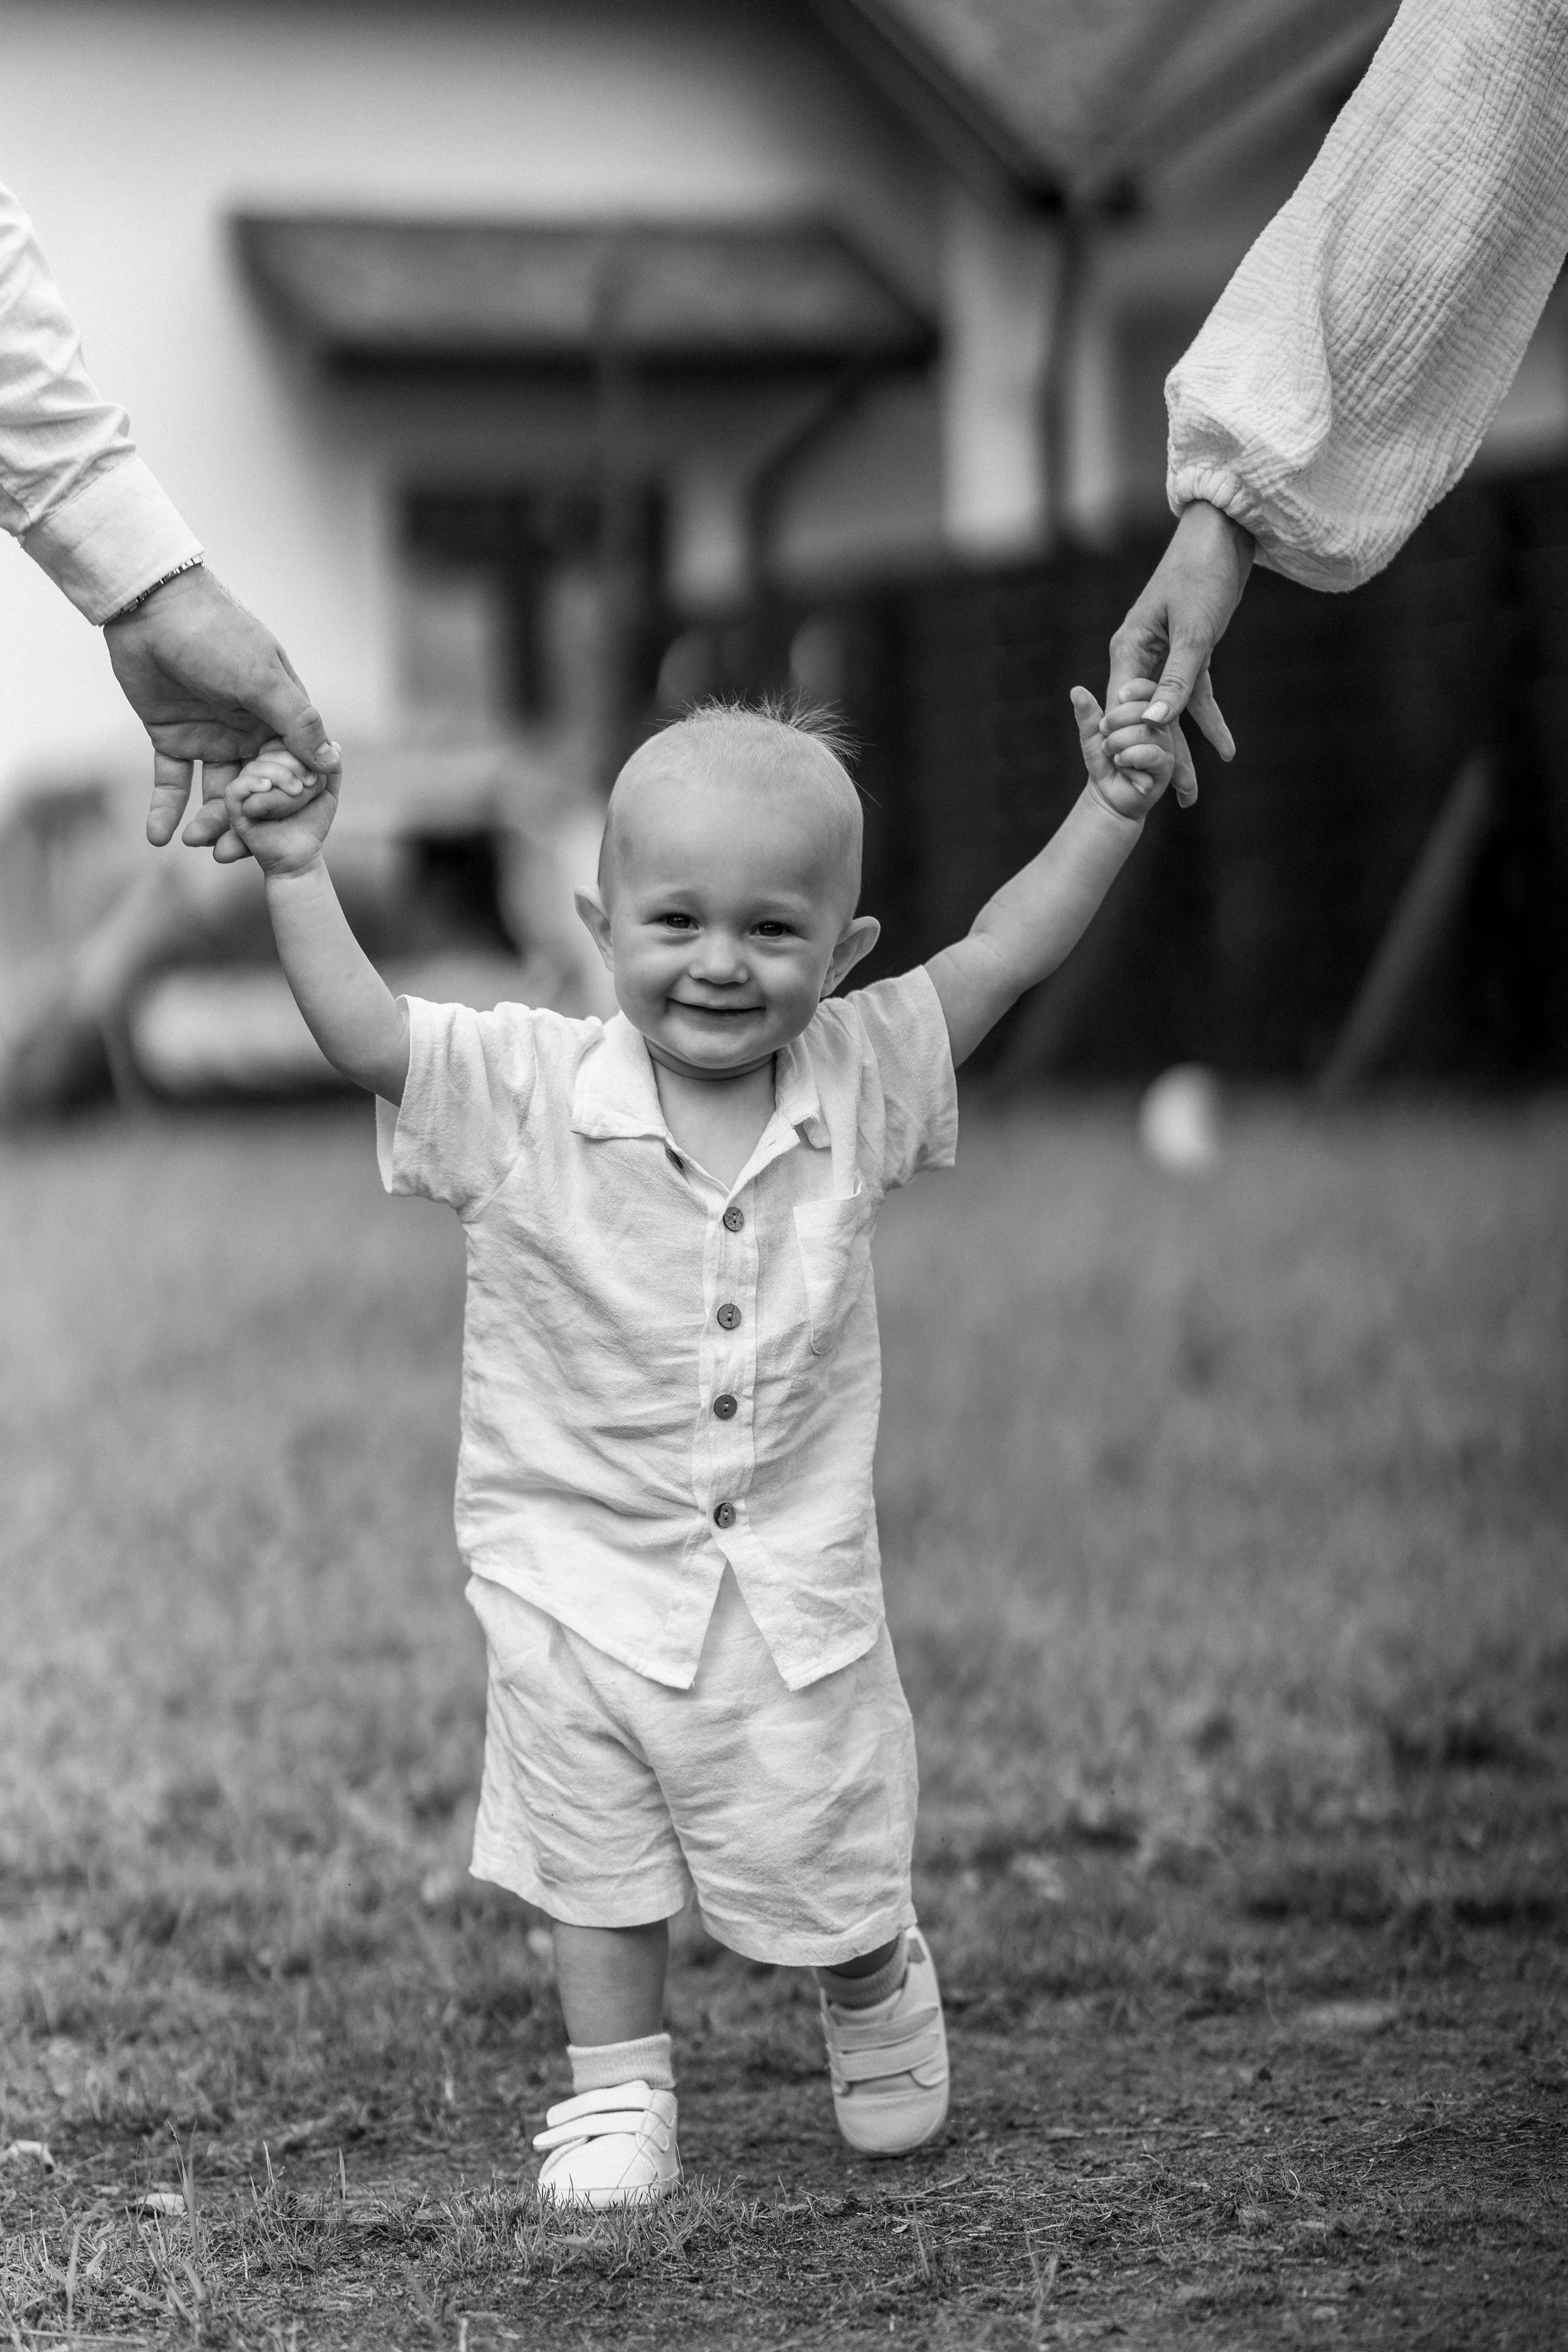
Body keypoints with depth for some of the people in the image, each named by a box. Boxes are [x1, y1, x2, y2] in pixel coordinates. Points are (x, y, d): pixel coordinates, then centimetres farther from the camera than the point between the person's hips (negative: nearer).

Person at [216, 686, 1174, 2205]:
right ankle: (617, 2098, 30)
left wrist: (1111, 810, -8)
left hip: (798, 1593, 1)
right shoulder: (522, 1096, -13)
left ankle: (880, 2005, 43)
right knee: (597, 1871, 11)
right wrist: (295, 877, -31)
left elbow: (1000, 958, -2)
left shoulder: (855, 1082, -6)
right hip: (582, 1583, -1)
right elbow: (364, 1036, -21)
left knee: (830, 1884, 13)